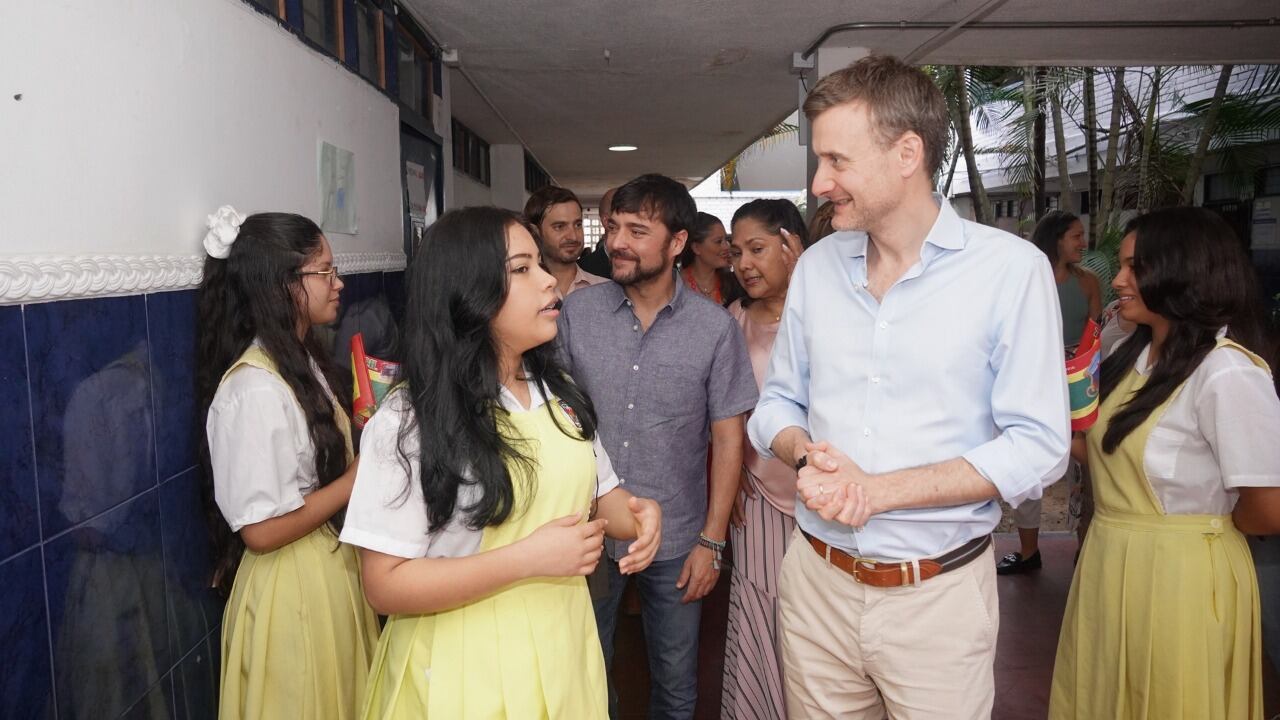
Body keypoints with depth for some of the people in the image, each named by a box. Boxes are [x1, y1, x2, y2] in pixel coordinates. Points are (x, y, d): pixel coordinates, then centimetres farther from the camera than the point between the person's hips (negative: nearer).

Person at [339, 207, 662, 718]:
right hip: (465, 667, -6)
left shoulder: (560, 394, 4)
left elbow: (597, 492, 13)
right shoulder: (407, 422, -17)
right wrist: (528, 559, -25)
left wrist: (638, 514, -10)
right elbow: (386, 586, -18)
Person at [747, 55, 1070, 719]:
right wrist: (808, 457, -13)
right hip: (816, 581, 4)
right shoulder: (816, 267, 3)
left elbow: (1037, 447, -13)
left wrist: (879, 488, -19)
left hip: (939, 593, -3)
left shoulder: (1011, 270, -11)